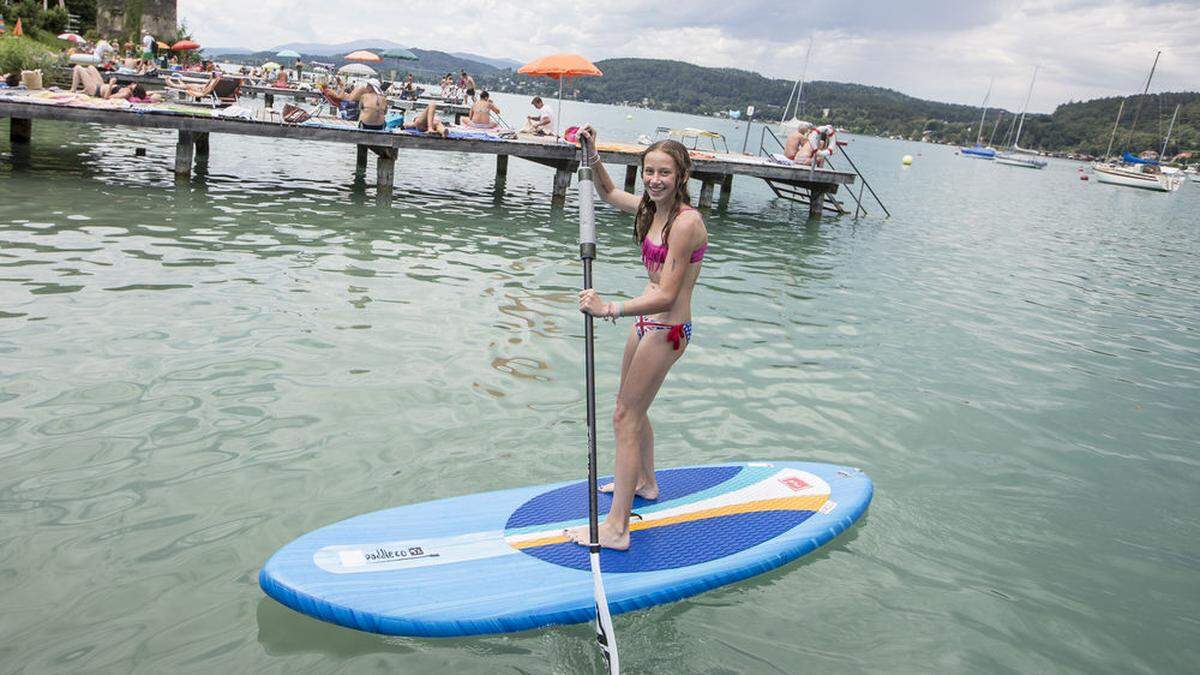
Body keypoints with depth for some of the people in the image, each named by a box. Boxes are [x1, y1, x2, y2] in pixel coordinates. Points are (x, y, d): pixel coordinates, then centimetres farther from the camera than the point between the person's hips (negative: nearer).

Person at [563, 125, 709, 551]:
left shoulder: (685, 222, -22)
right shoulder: (651, 208, 4)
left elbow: (666, 295, -27)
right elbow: (608, 192, 24)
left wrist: (609, 308, -33)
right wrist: (591, 155, 9)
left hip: (666, 330, -9)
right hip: (647, 322, 9)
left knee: (625, 417, -7)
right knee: (632, 407, 24)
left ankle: (616, 528, -2)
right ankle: (644, 481, 48)